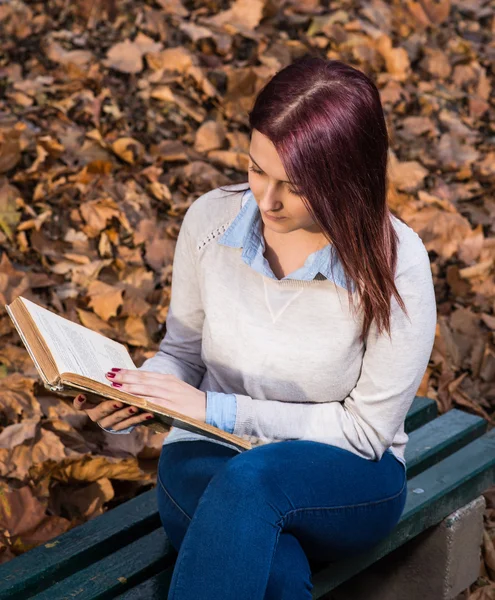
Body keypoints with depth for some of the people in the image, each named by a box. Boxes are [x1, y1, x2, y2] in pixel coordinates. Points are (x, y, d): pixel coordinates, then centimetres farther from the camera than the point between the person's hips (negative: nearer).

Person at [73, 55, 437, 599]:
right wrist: (134, 392, -16)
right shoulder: (211, 219, -7)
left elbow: (367, 428, -13)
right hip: (210, 460, 2)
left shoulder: (394, 263, -17)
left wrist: (217, 409, -21)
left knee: (254, 476, -38)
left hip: (346, 480, -1)